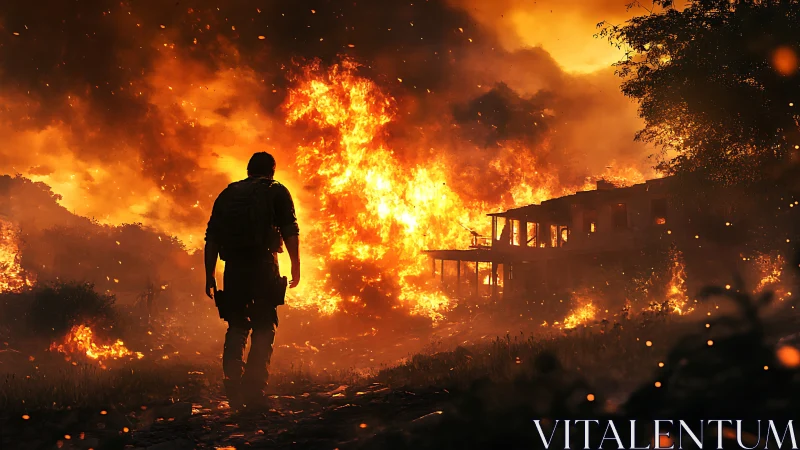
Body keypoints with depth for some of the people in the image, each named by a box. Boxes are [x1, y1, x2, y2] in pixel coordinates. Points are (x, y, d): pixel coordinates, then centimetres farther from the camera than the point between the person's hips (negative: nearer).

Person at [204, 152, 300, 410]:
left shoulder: (228, 193, 19)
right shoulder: (277, 192, 10)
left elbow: (211, 239, 13)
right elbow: (290, 232, -4)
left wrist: (209, 275, 15)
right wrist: (295, 267, -1)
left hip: (233, 267, 3)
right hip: (263, 265, -3)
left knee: (236, 329, 12)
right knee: (264, 328, 4)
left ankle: (233, 392, 4)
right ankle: (254, 390, -7)